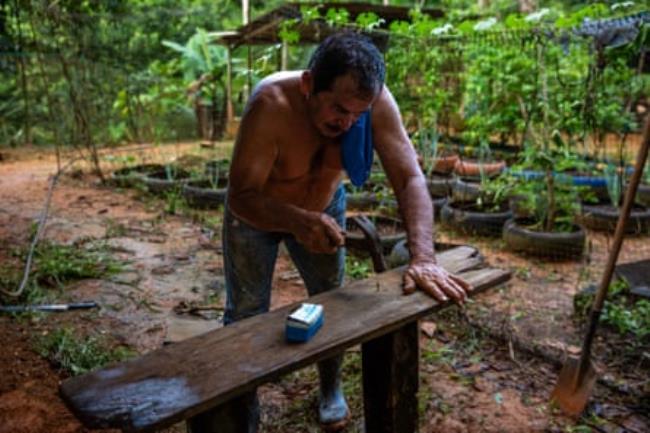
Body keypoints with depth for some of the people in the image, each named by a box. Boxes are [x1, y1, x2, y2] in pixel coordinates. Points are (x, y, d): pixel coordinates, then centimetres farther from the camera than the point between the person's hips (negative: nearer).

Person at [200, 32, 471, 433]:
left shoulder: (375, 101, -30)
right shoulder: (271, 104, -39)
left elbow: (410, 178, -31)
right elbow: (241, 195, -37)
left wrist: (423, 258, -44)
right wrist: (297, 221, -57)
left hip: (323, 206, 3)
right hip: (256, 211, -2)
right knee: (246, 316, 2)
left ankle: (332, 391, 37)